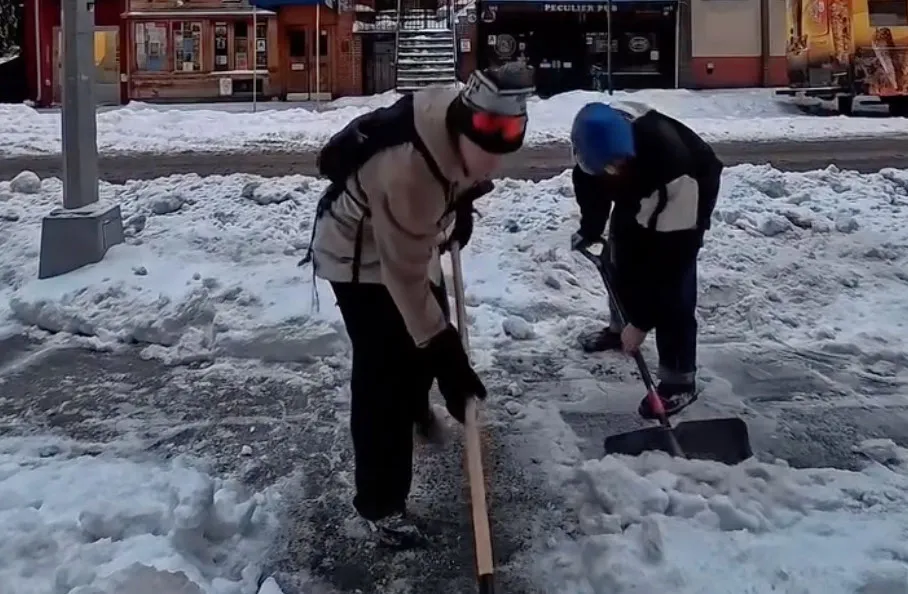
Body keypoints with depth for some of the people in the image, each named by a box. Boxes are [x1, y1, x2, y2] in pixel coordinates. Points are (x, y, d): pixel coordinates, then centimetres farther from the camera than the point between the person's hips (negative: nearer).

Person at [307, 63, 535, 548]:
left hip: (407, 236, 8)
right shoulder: (408, 172, -43)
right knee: (384, 372, -10)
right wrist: (448, 360, -35)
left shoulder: (463, 116, -21)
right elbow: (406, 277, -37)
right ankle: (380, 503, 3)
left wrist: (461, 202, 11)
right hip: (358, 252, -8)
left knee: (431, 333, 24)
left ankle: (414, 407, 55)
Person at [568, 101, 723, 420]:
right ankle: (619, 328, 43)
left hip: (688, 190, -6)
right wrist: (590, 228, 7)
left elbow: (672, 249, -39)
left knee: (672, 285, -14)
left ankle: (679, 380, -3)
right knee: (621, 256, 17)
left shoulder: (668, 159, -46)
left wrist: (642, 320, -35)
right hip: (638, 188, 6)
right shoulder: (596, 133, -30)